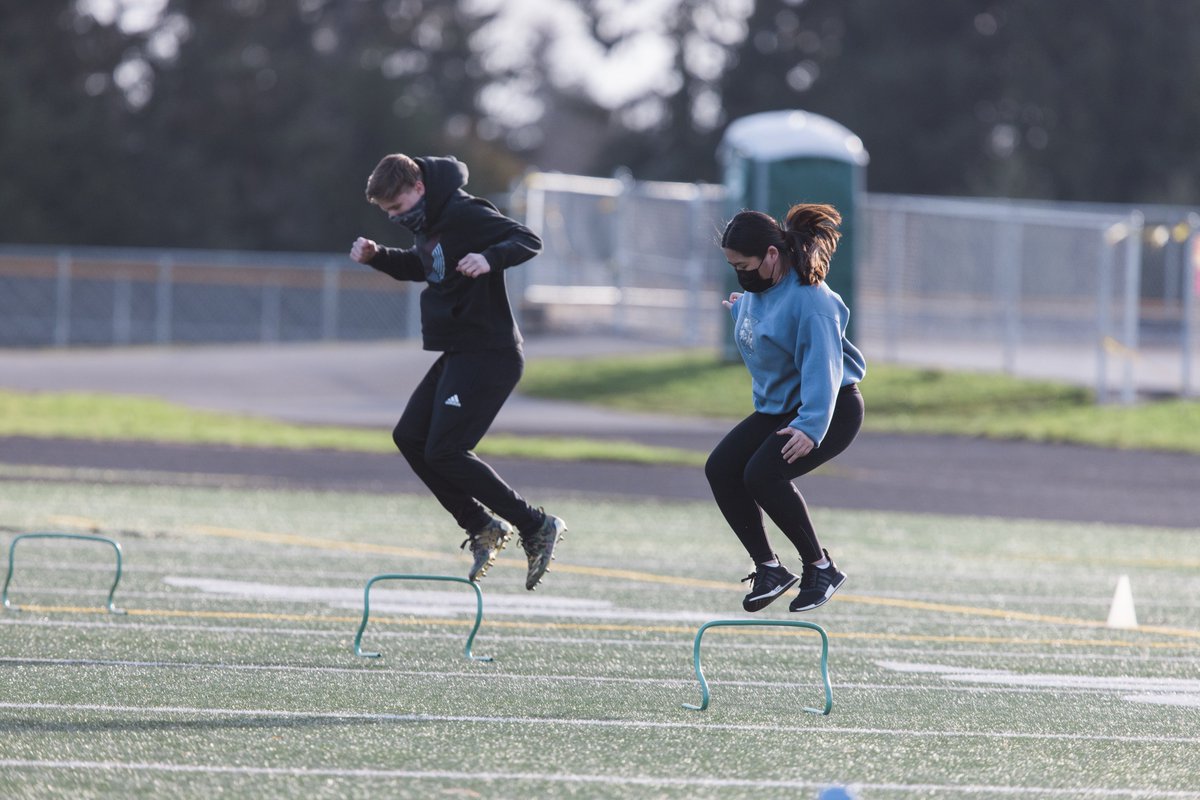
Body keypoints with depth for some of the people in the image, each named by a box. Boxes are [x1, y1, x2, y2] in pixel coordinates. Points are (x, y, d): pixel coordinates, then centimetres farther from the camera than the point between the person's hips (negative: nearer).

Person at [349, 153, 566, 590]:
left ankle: (536, 526, -7)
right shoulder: (429, 221, 12)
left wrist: (490, 258, -39)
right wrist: (377, 256, 14)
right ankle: (482, 526, 13)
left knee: (444, 451, -13)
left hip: (488, 354, -10)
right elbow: (420, 266, 31)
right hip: (458, 353, 10)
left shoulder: (465, 214, -16)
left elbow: (528, 241, -21)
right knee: (409, 436, 9)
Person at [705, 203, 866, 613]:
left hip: (830, 410, -9)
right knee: (720, 468, -7)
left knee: (762, 474, -27)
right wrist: (739, 311, 39)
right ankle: (768, 568, 1)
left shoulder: (809, 299, -25)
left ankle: (820, 567, -10)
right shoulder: (757, 288, 2)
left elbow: (822, 365, -33)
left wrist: (812, 426, -42)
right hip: (777, 408, 9)